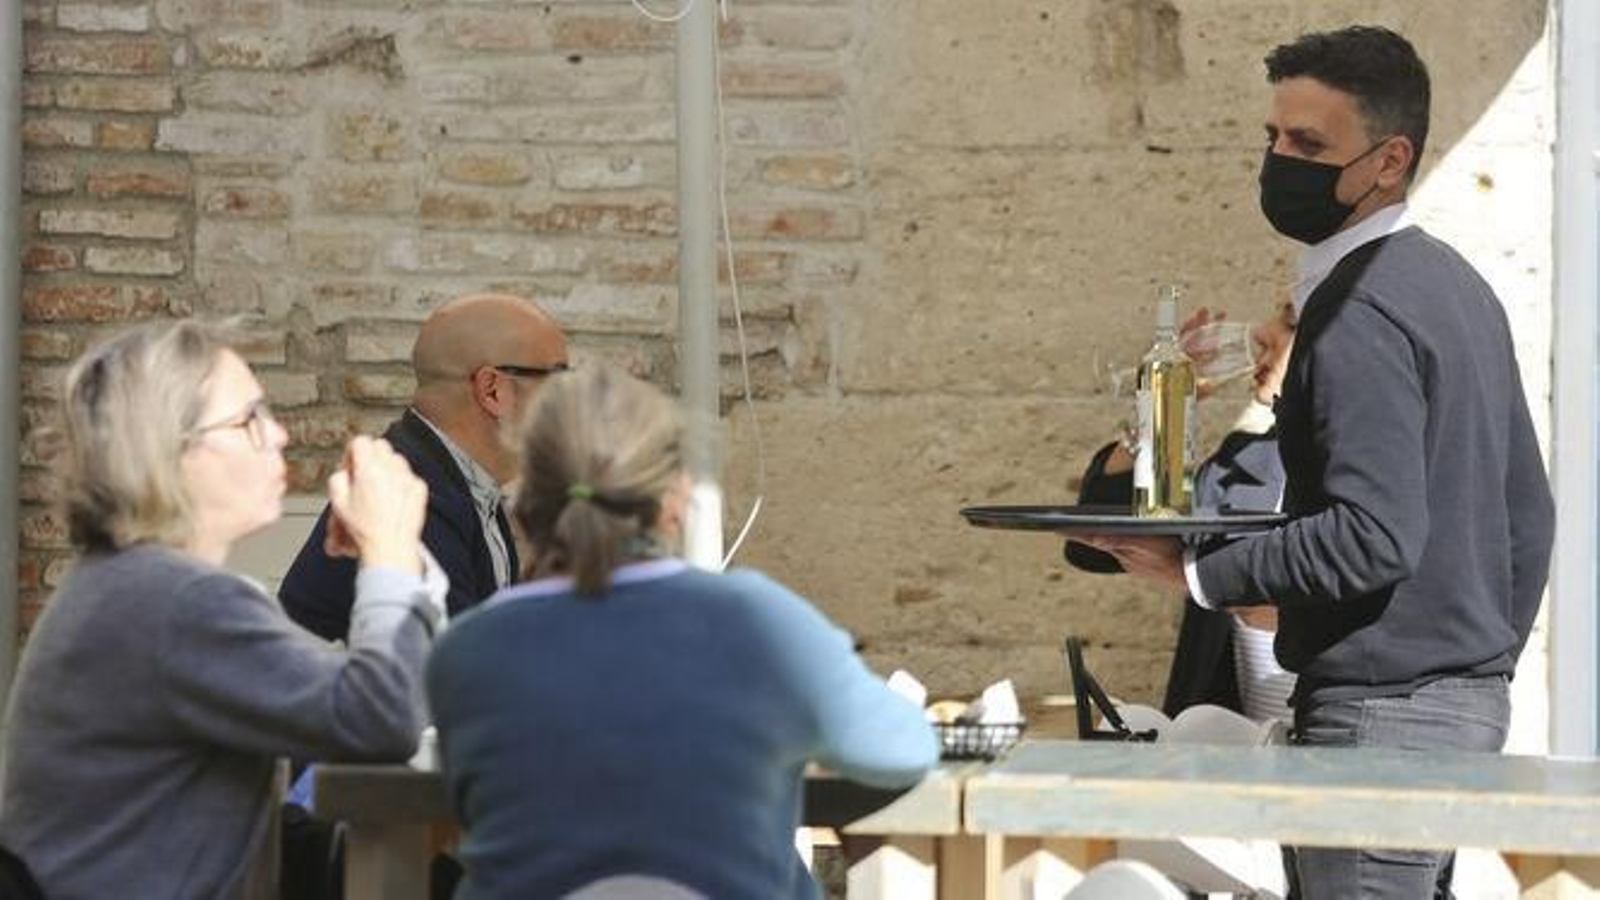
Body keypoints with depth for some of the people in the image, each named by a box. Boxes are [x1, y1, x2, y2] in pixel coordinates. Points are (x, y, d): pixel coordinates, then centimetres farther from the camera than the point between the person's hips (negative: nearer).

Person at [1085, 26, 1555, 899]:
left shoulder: (1359, 313, -16)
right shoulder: (1455, 284, 15)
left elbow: (1375, 536, -25)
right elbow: (1528, 512, 19)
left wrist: (1198, 570, -19)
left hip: (1383, 710, -10)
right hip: (1472, 700, 10)